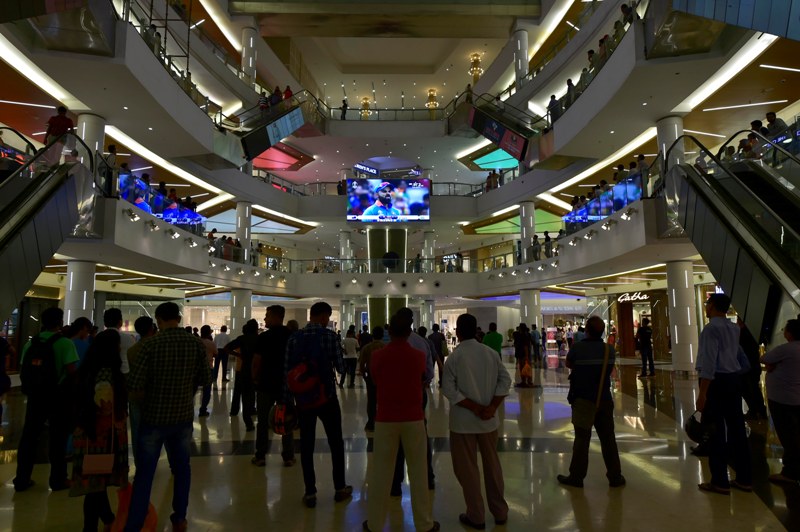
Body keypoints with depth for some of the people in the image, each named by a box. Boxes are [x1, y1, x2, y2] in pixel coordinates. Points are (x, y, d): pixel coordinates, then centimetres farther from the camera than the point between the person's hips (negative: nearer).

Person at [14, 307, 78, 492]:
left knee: (29, 436, 15)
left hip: (34, 396, 5)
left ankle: (21, 479, 21)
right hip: (57, 396, -5)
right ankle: (58, 480, 14)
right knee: (57, 438, 6)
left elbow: (22, 371, 7)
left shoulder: (31, 342, 5)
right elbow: (71, 371, -19)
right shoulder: (64, 343, -13)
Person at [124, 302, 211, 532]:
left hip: (154, 416, -3)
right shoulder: (197, 343, -5)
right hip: (184, 416, 3)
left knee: (144, 473, 8)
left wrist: (147, 400, 3)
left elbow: (134, 385, -16)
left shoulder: (151, 343, -14)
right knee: (181, 467, 18)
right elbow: (206, 378, 2)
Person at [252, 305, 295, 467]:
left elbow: (256, 361, -12)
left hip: (266, 383, -3)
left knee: (263, 422, 9)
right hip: (286, 384, 3)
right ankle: (288, 457, 12)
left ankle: (260, 457, 15)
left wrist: (255, 378, 4)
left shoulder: (264, 337, -12)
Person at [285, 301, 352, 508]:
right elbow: (340, 367, -9)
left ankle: (310, 493, 14)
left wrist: (288, 400, 7)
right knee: (336, 442, 13)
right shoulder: (330, 335, -10)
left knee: (306, 445, 9)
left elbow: (287, 371, 0)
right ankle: (340, 488, 23)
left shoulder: (294, 338, -1)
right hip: (326, 397, -2)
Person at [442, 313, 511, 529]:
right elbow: (505, 380, -5)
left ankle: (476, 516, 20)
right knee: (492, 464, 18)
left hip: (463, 421, -4)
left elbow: (449, 390, -18)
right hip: (489, 420, 4)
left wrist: (474, 408, -13)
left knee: (467, 468, 9)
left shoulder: (454, 357, -12)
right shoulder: (491, 353, -1)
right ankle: (500, 512, 30)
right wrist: (491, 407, -7)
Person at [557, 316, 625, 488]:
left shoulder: (578, 348, -16)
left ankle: (576, 477, 13)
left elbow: (568, 364, 0)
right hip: (605, 399, 4)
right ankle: (615, 477, 20)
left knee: (582, 438, 4)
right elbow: (608, 369, 9)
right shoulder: (610, 350, -2)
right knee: (608, 438, 12)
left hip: (583, 399, -3)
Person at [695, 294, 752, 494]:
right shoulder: (734, 328, 12)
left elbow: (709, 362, -22)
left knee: (715, 430, 0)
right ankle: (743, 479, 24)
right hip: (734, 379, 8)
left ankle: (720, 482, 8)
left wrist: (702, 393, -22)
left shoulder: (711, 328, -15)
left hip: (716, 381, -8)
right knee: (736, 428, 14)